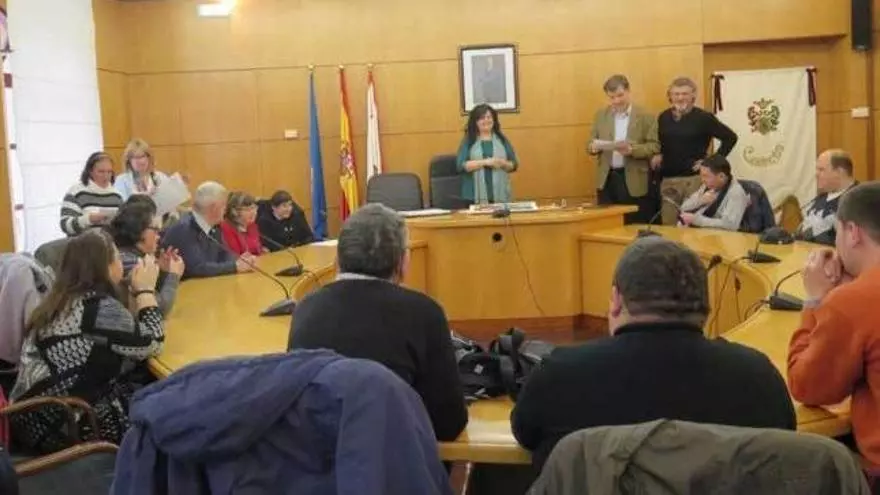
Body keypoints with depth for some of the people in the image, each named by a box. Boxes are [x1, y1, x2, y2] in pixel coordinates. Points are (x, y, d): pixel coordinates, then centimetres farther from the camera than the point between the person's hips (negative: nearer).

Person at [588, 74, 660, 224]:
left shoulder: (646, 117, -2)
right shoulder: (600, 115, 10)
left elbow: (655, 147, -6)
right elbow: (591, 143, 10)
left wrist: (632, 149, -22)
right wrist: (594, 146, -14)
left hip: (634, 181, -3)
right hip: (607, 179, 3)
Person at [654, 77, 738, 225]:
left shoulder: (703, 117, -4)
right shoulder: (663, 117, 9)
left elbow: (730, 137, -2)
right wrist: (656, 156, 2)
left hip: (693, 179, -4)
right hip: (667, 179, 4)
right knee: (668, 225, 9)